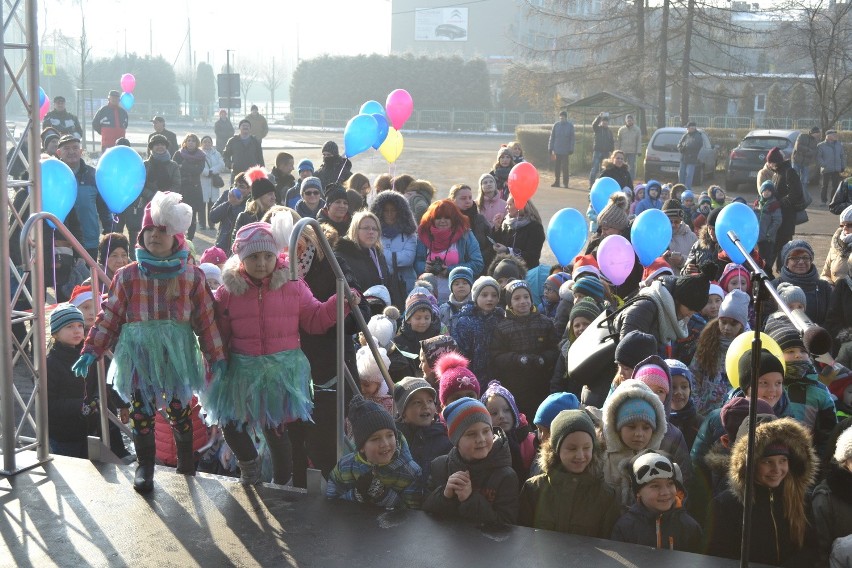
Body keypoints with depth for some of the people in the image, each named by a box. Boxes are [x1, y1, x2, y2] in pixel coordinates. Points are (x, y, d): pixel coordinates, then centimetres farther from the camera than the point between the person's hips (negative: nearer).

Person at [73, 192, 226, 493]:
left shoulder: (192, 276, 0)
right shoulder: (128, 275, 1)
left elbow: (206, 319, 2)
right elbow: (109, 315, 3)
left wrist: (216, 356, 2)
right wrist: (91, 350, -2)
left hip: (176, 353, 0)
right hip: (138, 354, 1)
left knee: (179, 407, 7)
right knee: (141, 409, 3)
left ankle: (186, 457, 28)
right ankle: (144, 465, 18)